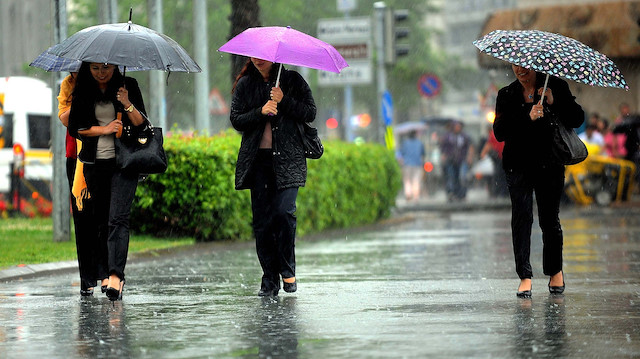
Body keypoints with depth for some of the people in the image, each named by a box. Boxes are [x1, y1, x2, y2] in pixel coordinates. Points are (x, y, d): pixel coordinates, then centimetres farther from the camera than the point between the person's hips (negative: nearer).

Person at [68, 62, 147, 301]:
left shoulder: (128, 86, 2)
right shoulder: (82, 91, 6)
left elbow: (141, 124, -1)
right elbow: (74, 128, 3)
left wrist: (127, 104, -18)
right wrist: (104, 129, -9)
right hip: (94, 163, 3)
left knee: (118, 218, -16)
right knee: (101, 221, 7)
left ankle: (116, 276, -26)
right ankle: (106, 274, 15)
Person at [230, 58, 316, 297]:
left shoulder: (292, 80, 6)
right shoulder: (245, 84, 11)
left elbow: (310, 114, 1)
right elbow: (236, 120, 5)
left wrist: (283, 101, -12)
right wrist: (261, 112, -11)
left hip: (288, 158, -2)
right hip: (257, 159, 2)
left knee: (284, 211, -16)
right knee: (261, 219, -2)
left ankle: (288, 271, 3)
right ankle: (269, 280, 5)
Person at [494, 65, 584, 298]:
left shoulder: (556, 86, 5)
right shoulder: (506, 95, 8)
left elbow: (577, 119, -1)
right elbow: (499, 132, -5)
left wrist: (554, 103, -15)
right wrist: (528, 117, -18)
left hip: (550, 165, -1)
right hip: (519, 165, 1)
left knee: (550, 219, 1)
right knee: (521, 216, -9)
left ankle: (555, 270, 22)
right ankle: (525, 276, -6)